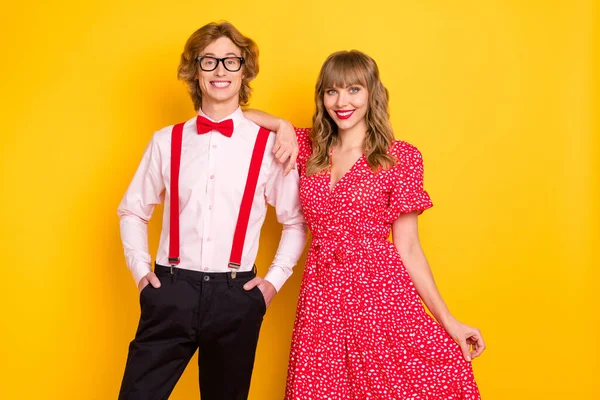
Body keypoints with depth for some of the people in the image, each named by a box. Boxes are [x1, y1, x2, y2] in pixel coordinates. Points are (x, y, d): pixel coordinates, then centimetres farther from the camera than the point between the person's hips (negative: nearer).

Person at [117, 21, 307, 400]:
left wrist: (276, 279, 2)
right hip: (171, 293, 1)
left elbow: (295, 221, 9)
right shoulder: (167, 140, 4)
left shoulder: (270, 144, -1)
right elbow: (133, 210, 15)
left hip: (236, 297, 0)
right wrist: (140, 269, 6)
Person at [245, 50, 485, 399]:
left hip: (381, 292, -3)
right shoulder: (310, 149, 10)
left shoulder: (401, 157, 0)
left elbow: (408, 249, 1)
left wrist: (448, 321, -1)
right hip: (321, 295, 3)